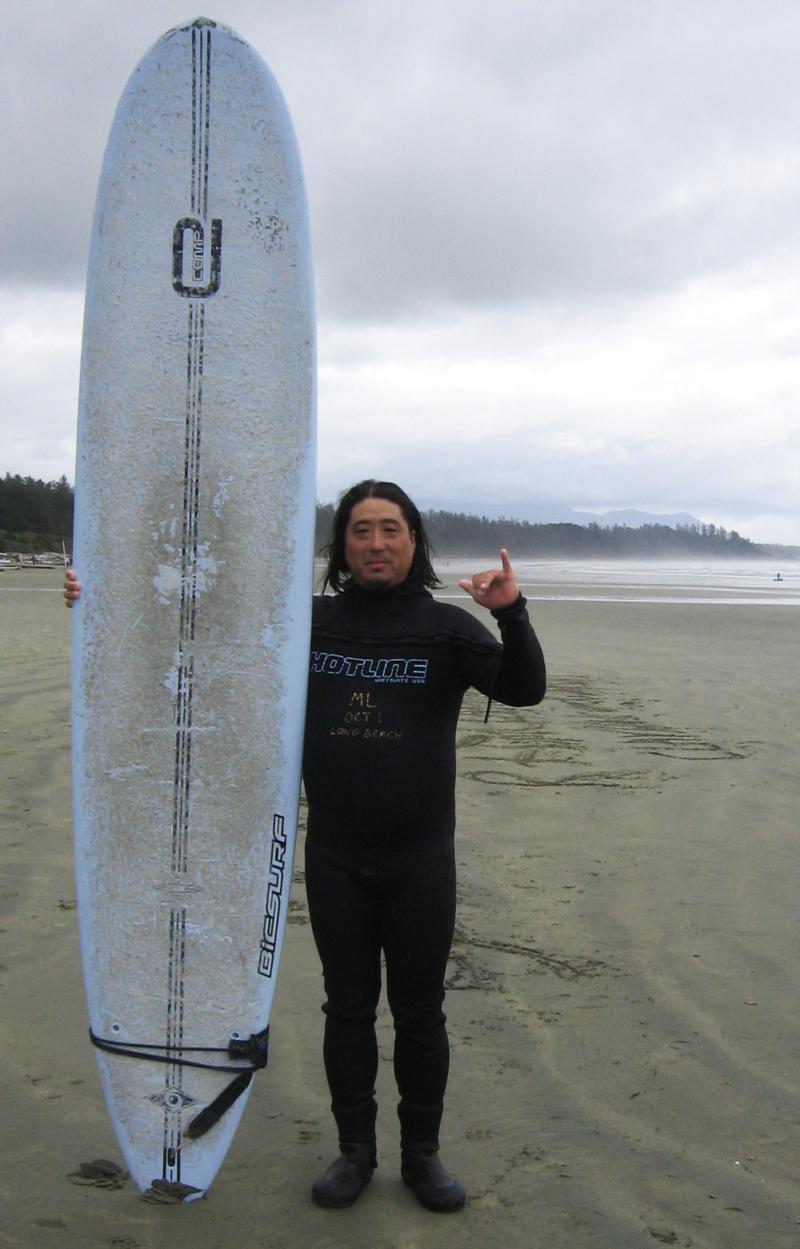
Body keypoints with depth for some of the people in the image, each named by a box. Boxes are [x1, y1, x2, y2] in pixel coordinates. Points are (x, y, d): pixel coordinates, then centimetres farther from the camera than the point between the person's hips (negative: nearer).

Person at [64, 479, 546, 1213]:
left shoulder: (446, 627, -6)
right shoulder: (308, 622, 0)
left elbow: (523, 690, -16)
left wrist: (512, 615, -34)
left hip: (420, 861, -1)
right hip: (335, 858, 2)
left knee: (419, 1013, 12)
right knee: (348, 1007, 15)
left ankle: (422, 1153, 31)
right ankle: (355, 1150, 32)